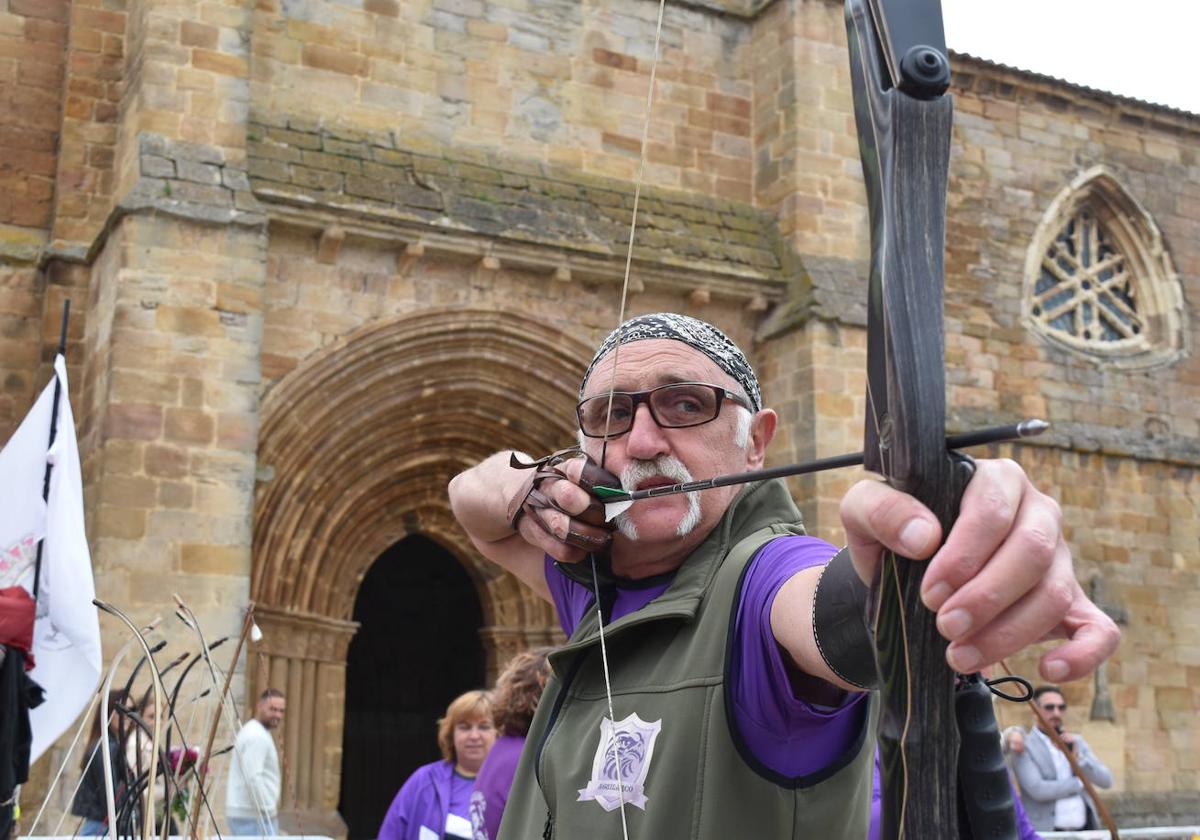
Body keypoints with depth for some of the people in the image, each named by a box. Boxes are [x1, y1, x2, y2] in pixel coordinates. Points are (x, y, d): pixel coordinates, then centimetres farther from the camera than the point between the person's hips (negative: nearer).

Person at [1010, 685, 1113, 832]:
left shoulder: (1076, 741, 15)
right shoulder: (1025, 746, -4)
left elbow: (1106, 780, 8)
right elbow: (1037, 790, -17)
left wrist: (1078, 758, -8)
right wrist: (1079, 782, -4)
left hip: (1085, 830, 6)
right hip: (1045, 833, -5)